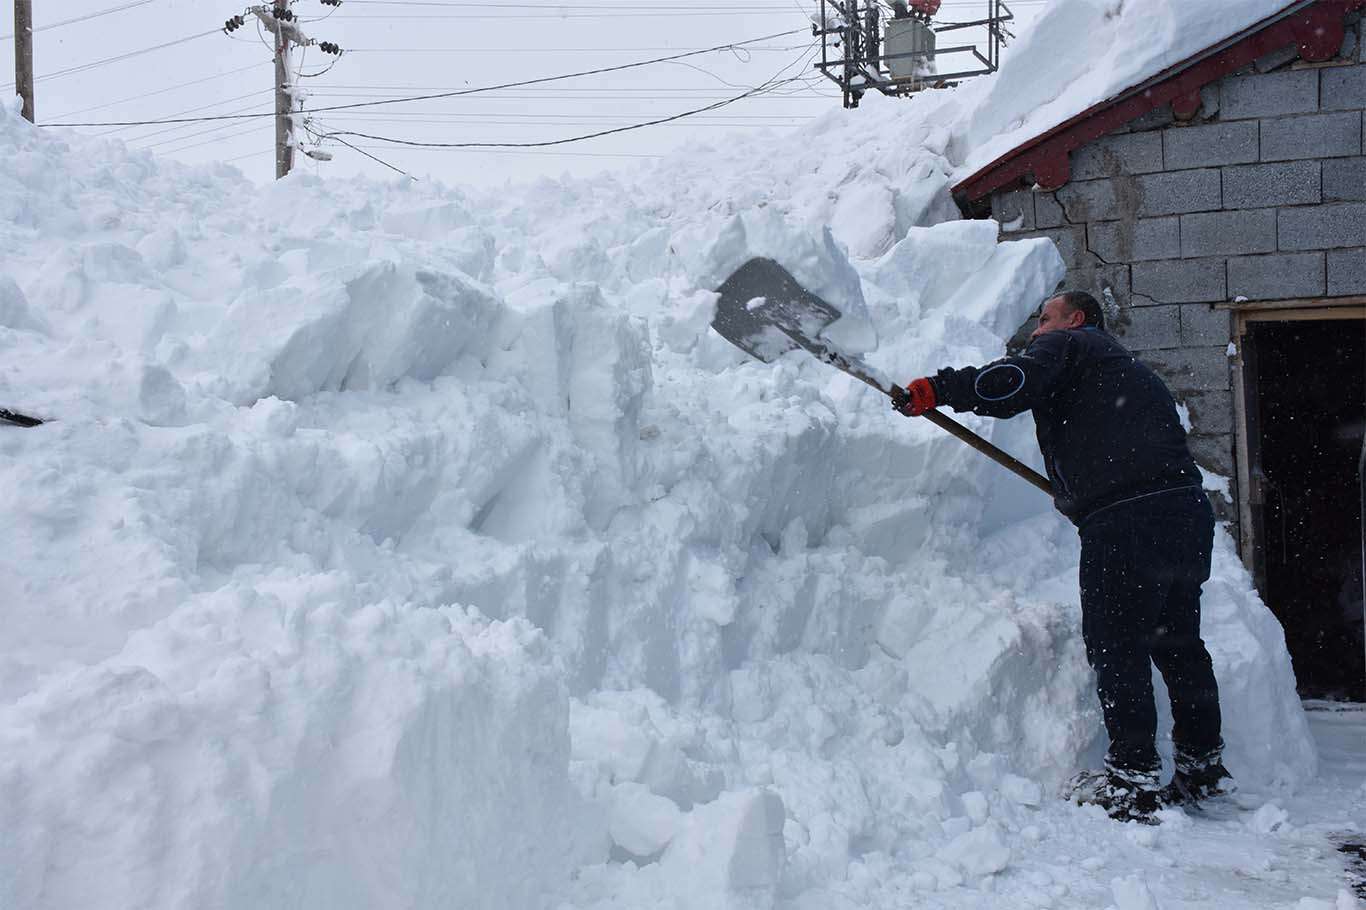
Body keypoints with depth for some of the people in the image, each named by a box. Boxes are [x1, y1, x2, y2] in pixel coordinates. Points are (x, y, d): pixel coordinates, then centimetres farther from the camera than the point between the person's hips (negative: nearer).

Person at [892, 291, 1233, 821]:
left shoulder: (1067, 344, 7)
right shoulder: (1129, 367, 32)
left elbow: (1014, 383, -14)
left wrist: (937, 389, -9)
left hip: (1124, 518, -9)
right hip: (1188, 510, 9)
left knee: (1114, 644, -3)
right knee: (1177, 642, 16)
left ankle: (1134, 776, -2)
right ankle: (1202, 763, 24)